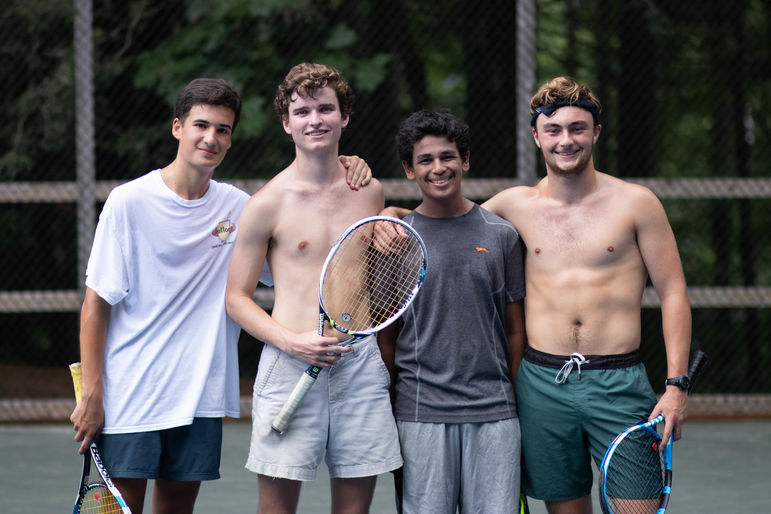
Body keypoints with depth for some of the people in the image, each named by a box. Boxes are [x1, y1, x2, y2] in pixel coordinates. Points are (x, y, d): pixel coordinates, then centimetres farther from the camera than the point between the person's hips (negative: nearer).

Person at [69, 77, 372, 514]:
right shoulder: (129, 202, -6)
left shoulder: (238, 207, 6)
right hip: (128, 395, -4)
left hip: (200, 397, 4)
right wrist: (91, 394, -9)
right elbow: (96, 303, -4)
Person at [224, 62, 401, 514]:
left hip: (361, 362, 4)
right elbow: (237, 298, 0)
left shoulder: (370, 192, 10)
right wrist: (291, 341, -14)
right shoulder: (269, 203, -3)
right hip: (290, 364, -4)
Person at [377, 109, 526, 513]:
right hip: (420, 414, -1)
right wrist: (385, 414, 3)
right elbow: (386, 337, 7)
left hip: (494, 411, 1)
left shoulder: (501, 235, 7)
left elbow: (515, 329, 11)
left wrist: (518, 401, 6)